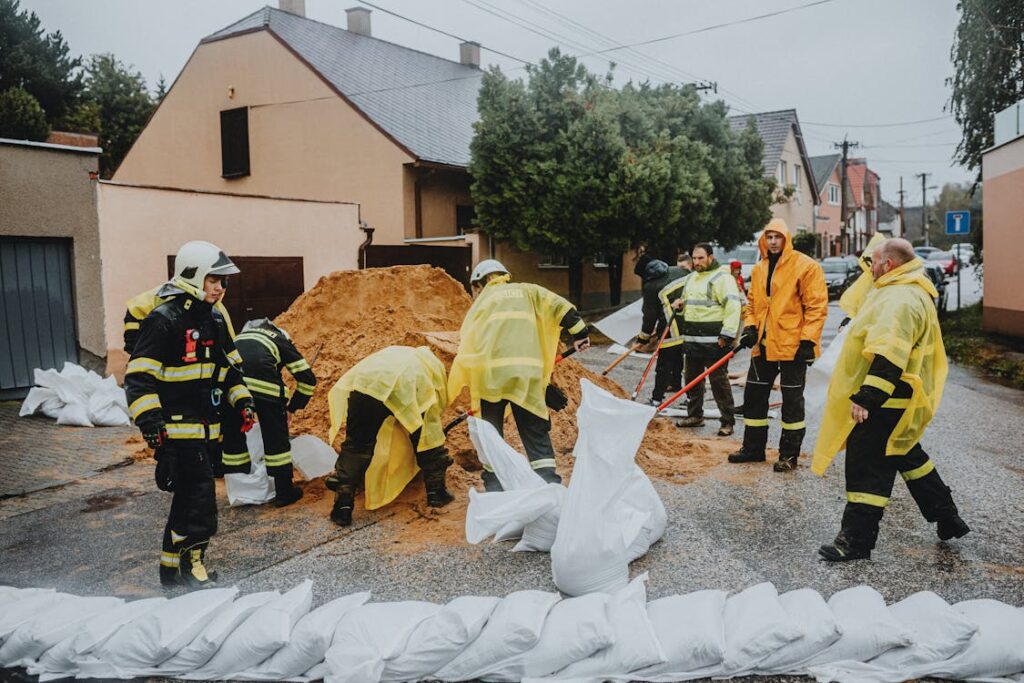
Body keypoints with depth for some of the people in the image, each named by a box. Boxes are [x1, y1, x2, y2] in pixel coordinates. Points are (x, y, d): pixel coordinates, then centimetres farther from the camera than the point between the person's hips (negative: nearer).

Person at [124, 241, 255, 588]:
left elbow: (228, 368, 23)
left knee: (189, 496, 15)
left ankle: (171, 566, 29)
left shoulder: (212, 320, 13)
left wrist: (242, 401, 11)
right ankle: (192, 565, 9)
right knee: (200, 498, -8)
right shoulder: (163, 321, -14)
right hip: (176, 429, -9)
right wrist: (149, 421, -27)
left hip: (205, 427, 9)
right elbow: (138, 377, -18)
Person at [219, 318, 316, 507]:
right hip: (262, 381, -4)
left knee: (233, 433, 20)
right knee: (275, 435, 9)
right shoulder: (282, 341, 27)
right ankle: (284, 492, 18)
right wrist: (293, 406, 30)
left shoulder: (241, 337, 39)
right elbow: (307, 378, 20)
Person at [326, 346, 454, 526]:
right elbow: (440, 402, 37)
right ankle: (436, 492, 32)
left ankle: (343, 506, 10)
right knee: (429, 438, 21)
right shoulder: (433, 363, 38)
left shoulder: (392, 353, 45)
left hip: (365, 383, 2)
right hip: (406, 389, -2)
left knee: (357, 445, 12)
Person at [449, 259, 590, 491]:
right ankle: (549, 483, -2)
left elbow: (466, 343, 17)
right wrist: (579, 332, 15)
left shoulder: (481, 301, 22)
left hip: (490, 372, 0)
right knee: (536, 433, 8)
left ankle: (495, 486, 13)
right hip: (527, 373, 1)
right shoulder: (527, 291, 23)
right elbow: (559, 306, 9)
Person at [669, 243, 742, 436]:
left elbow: (733, 305, -17)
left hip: (713, 341, -8)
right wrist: (678, 305, 6)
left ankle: (728, 422, 3)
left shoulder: (721, 277, -9)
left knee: (719, 380, -5)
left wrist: (727, 334, -21)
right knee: (692, 378, 15)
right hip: (692, 339, 8)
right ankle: (695, 415, 28)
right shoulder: (690, 278, 17)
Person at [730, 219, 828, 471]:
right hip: (763, 345, 7)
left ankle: (789, 454, 14)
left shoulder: (805, 266, -9)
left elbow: (816, 306, -12)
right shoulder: (758, 270, 12)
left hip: (792, 345, -7)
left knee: (792, 400, 3)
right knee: (754, 395, 12)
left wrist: (808, 341, -17)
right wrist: (750, 327, 3)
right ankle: (753, 447, 26)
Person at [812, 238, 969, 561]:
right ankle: (948, 519, 37)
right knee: (907, 456, 25)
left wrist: (867, 398, -34)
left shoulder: (901, 299, -23)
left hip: (883, 404, -11)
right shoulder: (910, 293, 14)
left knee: (867, 468, -3)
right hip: (896, 401, 11)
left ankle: (856, 540, 6)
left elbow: (889, 358, -32)